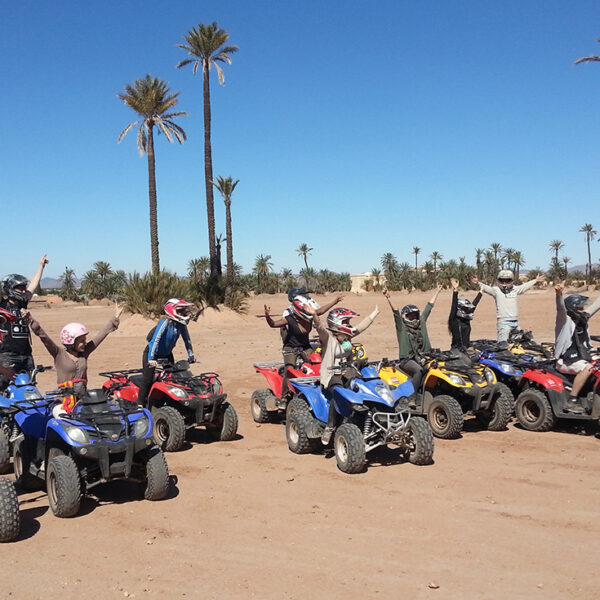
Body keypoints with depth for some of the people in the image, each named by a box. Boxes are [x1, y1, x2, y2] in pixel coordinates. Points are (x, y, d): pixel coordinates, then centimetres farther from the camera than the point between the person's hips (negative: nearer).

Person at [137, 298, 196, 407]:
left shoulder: (181, 325, -13)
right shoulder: (165, 323, -30)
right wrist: (151, 359, -42)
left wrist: (191, 356, 0)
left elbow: (187, 339, 0)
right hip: (152, 353, -6)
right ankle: (140, 404, -2)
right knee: (148, 379, -12)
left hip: (167, 354, 6)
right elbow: (155, 340, -36)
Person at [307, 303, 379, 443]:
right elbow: (320, 327, -25)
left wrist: (374, 313, 37)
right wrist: (315, 315, -45)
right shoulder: (328, 337, -5)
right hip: (332, 375, -7)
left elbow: (361, 327, 28)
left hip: (346, 374, 7)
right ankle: (329, 428, -29)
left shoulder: (347, 337, 17)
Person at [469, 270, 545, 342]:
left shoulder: (515, 289, 14)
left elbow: (525, 286, 28)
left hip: (515, 323, 6)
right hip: (503, 323, -6)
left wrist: (536, 280, 40)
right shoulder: (496, 290, -3)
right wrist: (477, 283, -36)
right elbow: (486, 288, -18)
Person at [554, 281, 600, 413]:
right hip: (565, 361, -9)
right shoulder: (565, 321, -12)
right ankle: (571, 401, -30)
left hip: (581, 358, 9)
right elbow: (561, 308, -33)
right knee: (587, 368, -33)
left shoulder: (582, 319, 9)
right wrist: (559, 294, -52)